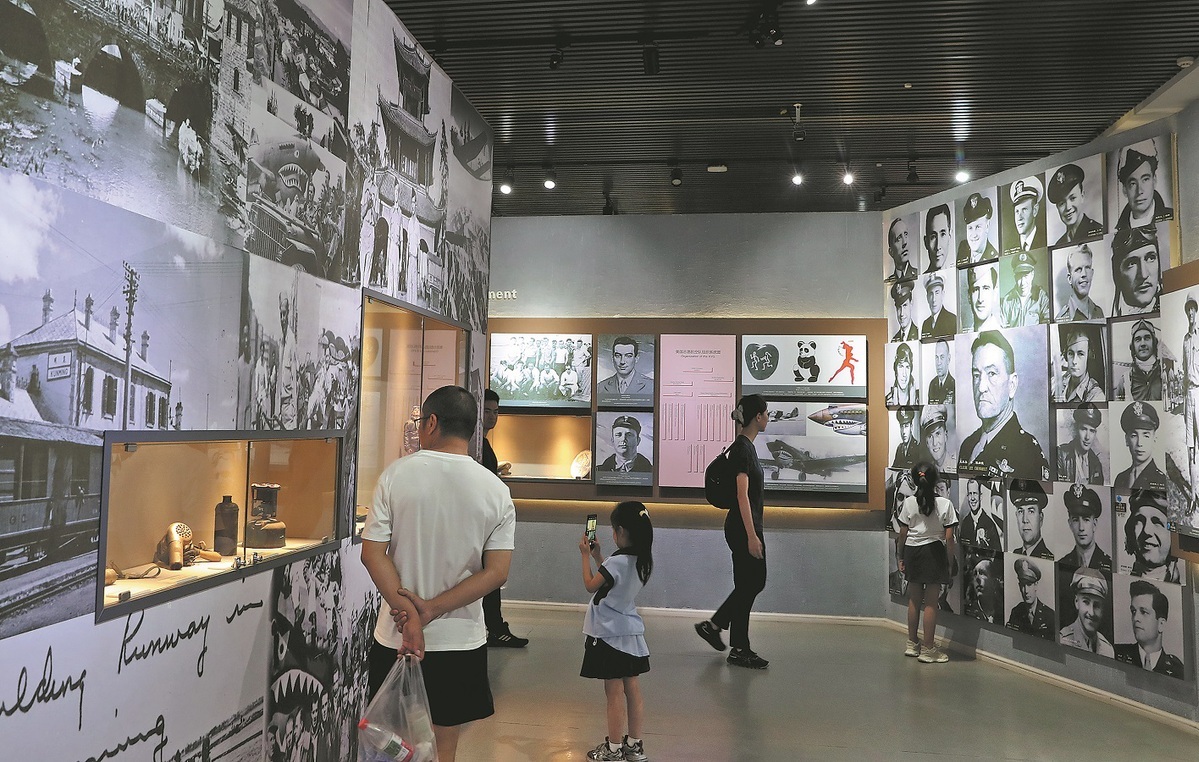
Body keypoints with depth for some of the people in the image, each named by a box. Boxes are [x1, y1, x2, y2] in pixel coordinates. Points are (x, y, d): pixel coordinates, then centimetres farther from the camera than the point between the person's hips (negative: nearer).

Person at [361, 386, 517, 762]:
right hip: (461, 640, 1)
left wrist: (407, 611, -14)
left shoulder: (396, 474, -8)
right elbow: (497, 572, -9)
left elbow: (373, 553, -12)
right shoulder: (496, 491, -6)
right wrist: (430, 610, -11)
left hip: (395, 637, 0)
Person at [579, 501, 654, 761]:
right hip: (631, 633, 8)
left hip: (610, 636, -8)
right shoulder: (642, 561, 1)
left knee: (614, 694, 3)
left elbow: (590, 585, -10)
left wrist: (586, 555, -1)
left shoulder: (616, 562, -24)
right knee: (633, 691, 13)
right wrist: (597, 557, 14)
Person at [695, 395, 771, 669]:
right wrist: (751, 536, -23)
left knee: (755, 582, 15)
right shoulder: (742, 448, -18)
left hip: (749, 525, 10)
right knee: (746, 586, 0)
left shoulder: (746, 446, 12)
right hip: (742, 528, -10)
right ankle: (739, 651, 12)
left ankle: (712, 625, 24)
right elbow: (742, 495, -22)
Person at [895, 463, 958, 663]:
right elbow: (948, 538, -9)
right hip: (934, 551, -3)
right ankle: (928, 649, 10)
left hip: (912, 551, 3)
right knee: (931, 602, 4)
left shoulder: (909, 503, -4)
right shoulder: (945, 504, -10)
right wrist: (950, 561, 2)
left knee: (914, 600, 15)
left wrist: (901, 558, 11)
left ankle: (912, 644, 26)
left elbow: (903, 534, 0)